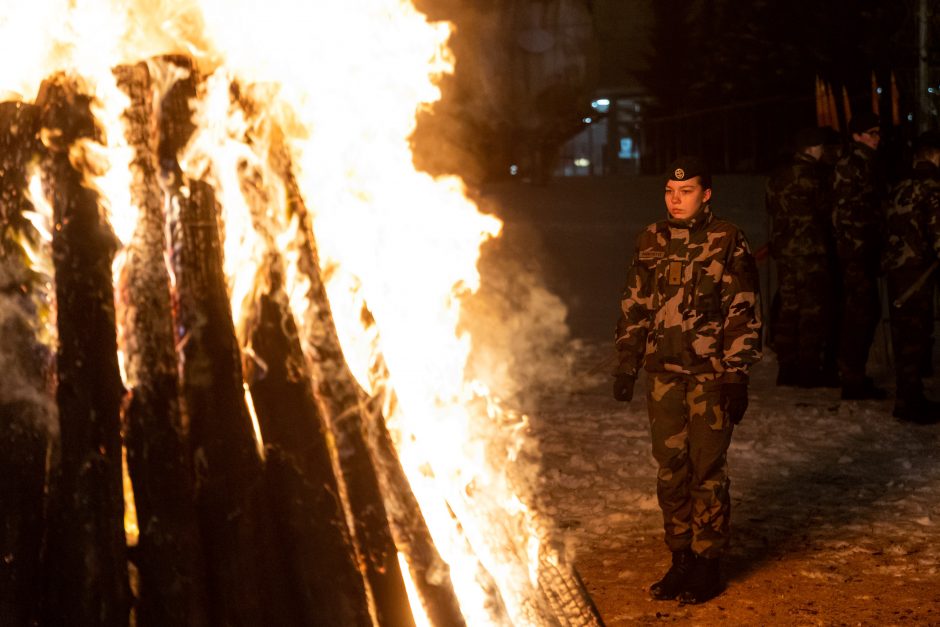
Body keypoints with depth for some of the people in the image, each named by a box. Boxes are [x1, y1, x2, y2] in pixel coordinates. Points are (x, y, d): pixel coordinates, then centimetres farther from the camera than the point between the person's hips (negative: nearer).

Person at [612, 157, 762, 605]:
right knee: (670, 470, 8)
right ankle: (680, 559, 20)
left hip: (710, 374, -4)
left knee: (708, 470, -1)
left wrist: (736, 376, -9)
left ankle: (707, 563, 9)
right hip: (662, 373, 4)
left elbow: (744, 313, -5)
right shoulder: (651, 241, 9)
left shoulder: (727, 242, -4)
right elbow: (634, 307, 16)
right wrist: (625, 365, 13)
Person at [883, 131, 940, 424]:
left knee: (904, 334, 14)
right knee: (917, 334, -4)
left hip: (894, 267, 8)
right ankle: (910, 402, -1)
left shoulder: (901, 188, 15)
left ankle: (908, 398, 22)